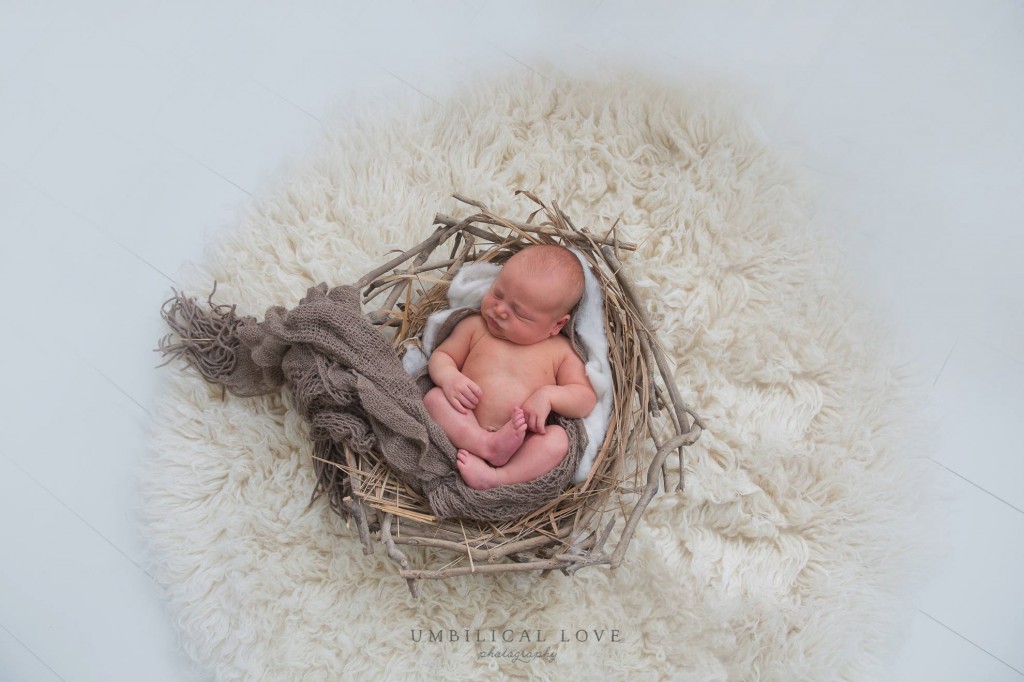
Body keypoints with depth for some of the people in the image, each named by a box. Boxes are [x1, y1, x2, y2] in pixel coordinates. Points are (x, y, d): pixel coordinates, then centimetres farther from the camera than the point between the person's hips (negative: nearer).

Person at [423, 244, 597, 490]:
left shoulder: (560, 351, 7)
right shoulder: (474, 327, 12)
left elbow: (586, 399, 5)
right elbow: (440, 356, 15)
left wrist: (548, 395, -15)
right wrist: (449, 377, -10)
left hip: (521, 448, -1)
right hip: (464, 432, 2)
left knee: (557, 438, -28)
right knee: (435, 397, -21)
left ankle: (493, 478, -37)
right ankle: (489, 446, -32)